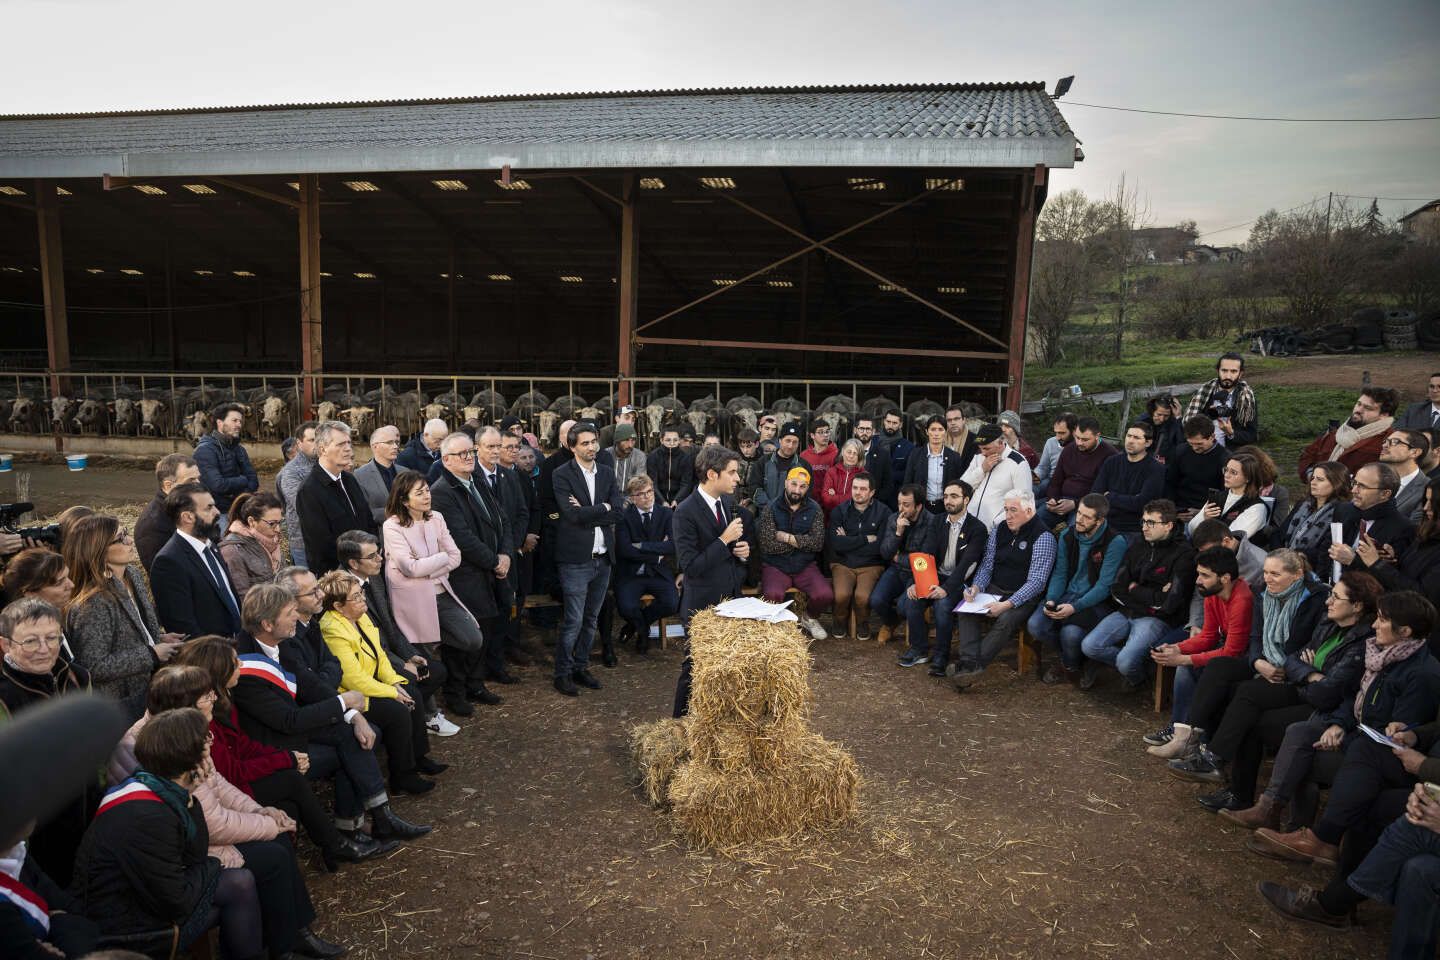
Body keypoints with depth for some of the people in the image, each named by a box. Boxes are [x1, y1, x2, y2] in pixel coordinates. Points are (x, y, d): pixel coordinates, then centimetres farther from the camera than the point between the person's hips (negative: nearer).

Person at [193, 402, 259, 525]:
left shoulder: (238, 448, 11)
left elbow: (254, 482, 5)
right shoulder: (205, 449, -12)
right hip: (217, 513, -6)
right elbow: (218, 485, -22)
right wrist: (243, 480, -6)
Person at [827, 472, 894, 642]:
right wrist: (866, 539, -9)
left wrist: (849, 542, -6)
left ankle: (863, 623, 6)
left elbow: (880, 547, -10)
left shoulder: (884, 512, 0)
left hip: (871, 565, -1)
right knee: (841, 594, -27)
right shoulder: (839, 511, 6)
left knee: (862, 596, -28)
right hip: (843, 564, 1)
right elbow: (835, 543, -8)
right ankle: (840, 621, 7)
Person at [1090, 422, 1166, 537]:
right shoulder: (1112, 462, 10)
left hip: (1135, 532, -3)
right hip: (1106, 526, 4)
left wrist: (1109, 497, -2)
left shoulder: (1157, 469, -3)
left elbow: (1141, 503, -13)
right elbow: (1094, 496, 3)